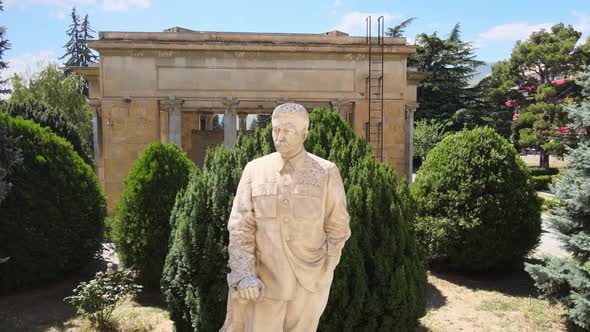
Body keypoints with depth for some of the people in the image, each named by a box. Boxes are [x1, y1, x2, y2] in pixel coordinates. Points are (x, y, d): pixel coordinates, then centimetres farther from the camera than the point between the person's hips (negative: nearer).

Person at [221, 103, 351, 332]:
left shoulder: (327, 173, -5)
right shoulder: (255, 170, -3)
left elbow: (337, 226, 2)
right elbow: (240, 227, -5)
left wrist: (324, 273, 1)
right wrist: (244, 275, -13)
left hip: (310, 282, 0)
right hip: (265, 279, 1)